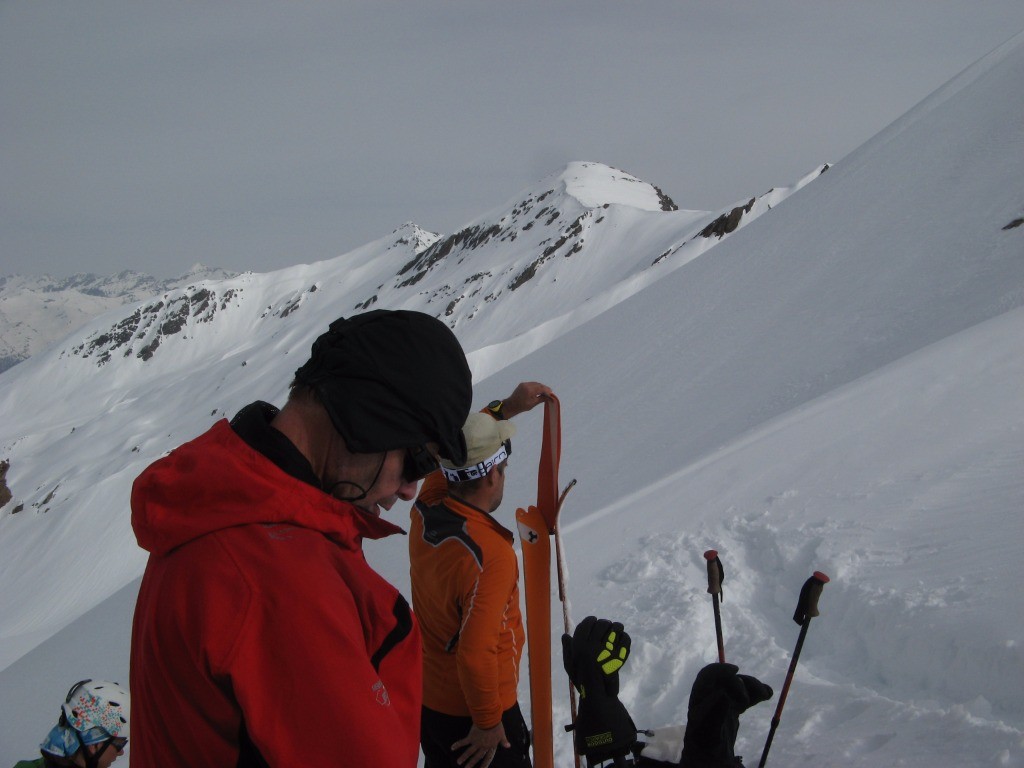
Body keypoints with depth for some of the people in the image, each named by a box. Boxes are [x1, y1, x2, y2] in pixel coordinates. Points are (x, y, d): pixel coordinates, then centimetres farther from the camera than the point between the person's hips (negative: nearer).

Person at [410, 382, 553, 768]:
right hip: (473, 711, -7)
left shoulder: (424, 511, -12)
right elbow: (476, 653, -30)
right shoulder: (491, 556, -34)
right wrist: (488, 722, -17)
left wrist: (507, 407, 3)